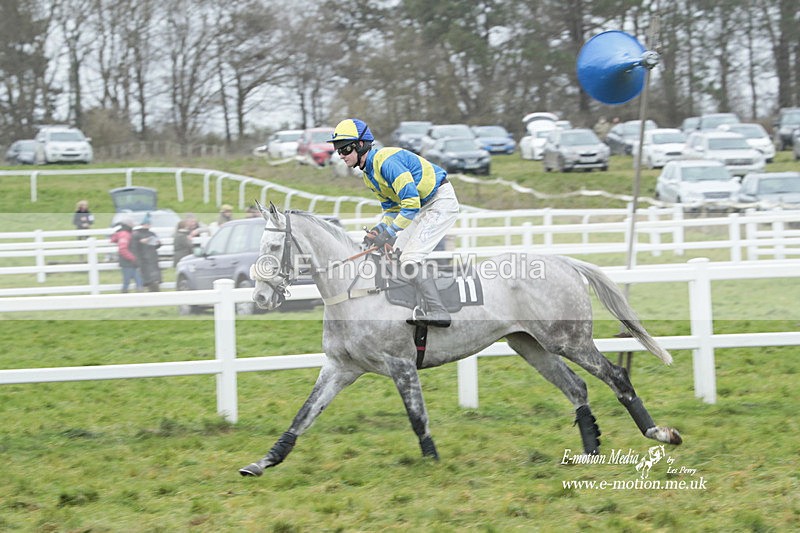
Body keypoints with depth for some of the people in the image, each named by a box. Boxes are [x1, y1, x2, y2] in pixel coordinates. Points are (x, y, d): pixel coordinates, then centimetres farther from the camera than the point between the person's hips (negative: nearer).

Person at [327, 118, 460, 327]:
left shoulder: (385, 161, -25)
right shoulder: (368, 174, 8)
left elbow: (411, 203, -30)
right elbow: (392, 208, 14)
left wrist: (389, 234, -28)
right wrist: (378, 230, -5)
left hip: (441, 202, -11)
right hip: (423, 206, 11)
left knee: (410, 259, -19)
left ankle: (438, 312, -22)